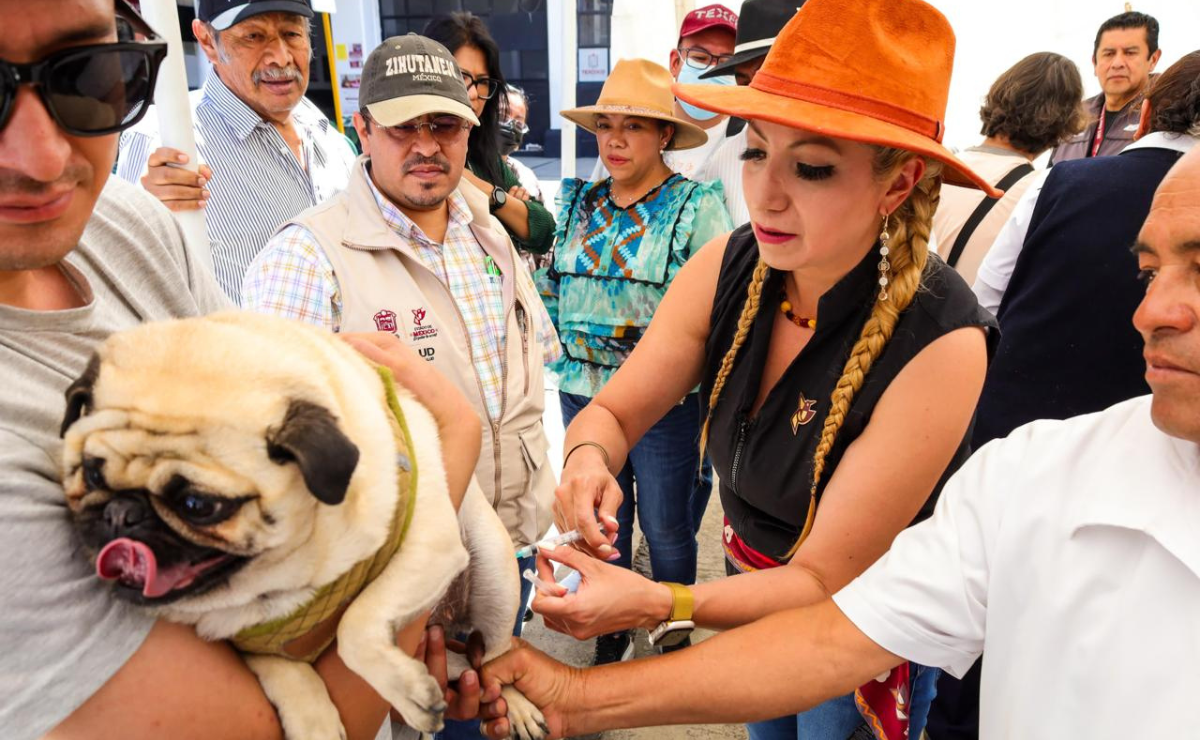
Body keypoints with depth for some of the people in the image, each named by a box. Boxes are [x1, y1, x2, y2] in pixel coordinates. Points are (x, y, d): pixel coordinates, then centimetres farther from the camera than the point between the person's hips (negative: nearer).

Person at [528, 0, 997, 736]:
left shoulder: (938, 345, -32)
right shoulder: (731, 266, -19)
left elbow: (825, 579, -27)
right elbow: (615, 412, -11)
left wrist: (656, 605, -41)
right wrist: (589, 459, -34)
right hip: (749, 586, 4)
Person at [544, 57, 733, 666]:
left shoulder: (697, 207, -8)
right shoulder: (579, 204, 6)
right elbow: (553, 289, 15)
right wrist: (565, 353, 3)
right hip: (582, 393, 4)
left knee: (666, 528, 11)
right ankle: (610, 632, 39)